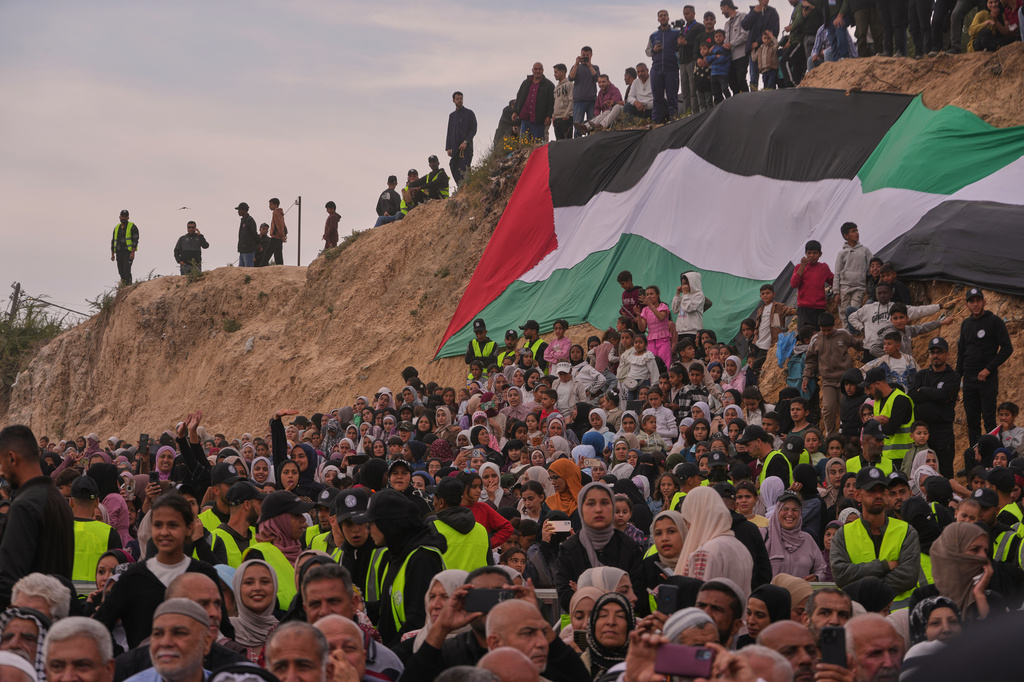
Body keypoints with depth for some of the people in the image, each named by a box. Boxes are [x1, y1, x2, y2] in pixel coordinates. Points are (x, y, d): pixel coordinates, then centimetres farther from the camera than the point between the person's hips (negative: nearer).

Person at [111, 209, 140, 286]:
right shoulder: (117, 228, 17)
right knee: (121, 271, 4)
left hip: (128, 253, -6)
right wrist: (112, 254, 14)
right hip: (119, 253, 6)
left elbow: (135, 240, -9)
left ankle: (128, 285, -20)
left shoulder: (132, 227, -2)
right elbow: (113, 241, 20)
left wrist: (133, 253, -18)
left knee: (127, 270, -18)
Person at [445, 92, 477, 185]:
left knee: (463, 170, -16)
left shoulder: (469, 113, 5)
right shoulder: (452, 115, 22)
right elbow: (449, 133, 22)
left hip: (466, 147, -5)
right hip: (455, 148, 5)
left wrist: (465, 142, -14)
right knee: (455, 170, -3)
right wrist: (448, 148, 10)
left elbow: (473, 129, -3)